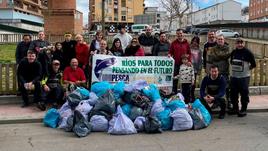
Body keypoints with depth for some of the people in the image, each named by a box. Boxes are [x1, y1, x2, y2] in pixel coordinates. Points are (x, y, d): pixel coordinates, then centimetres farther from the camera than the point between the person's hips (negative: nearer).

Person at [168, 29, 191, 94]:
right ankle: (174, 92, 14)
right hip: (176, 64, 0)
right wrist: (169, 54, -14)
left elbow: (189, 53, 6)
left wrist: (189, 61, -7)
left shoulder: (186, 43, 6)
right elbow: (170, 52, 8)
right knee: (175, 79, 5)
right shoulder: (174, 43, 6)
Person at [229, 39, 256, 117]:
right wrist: (234, 68, 10)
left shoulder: (248, 52, -7)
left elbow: (253, 64, -3)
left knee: (244, 93, 0)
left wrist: (246, 69, -1)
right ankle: (235, 108, 24)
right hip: (233, 76, 5)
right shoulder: (233, 52, 7)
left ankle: (243, 110, 10)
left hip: (244, 77, -5)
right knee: (233, 93, 11)